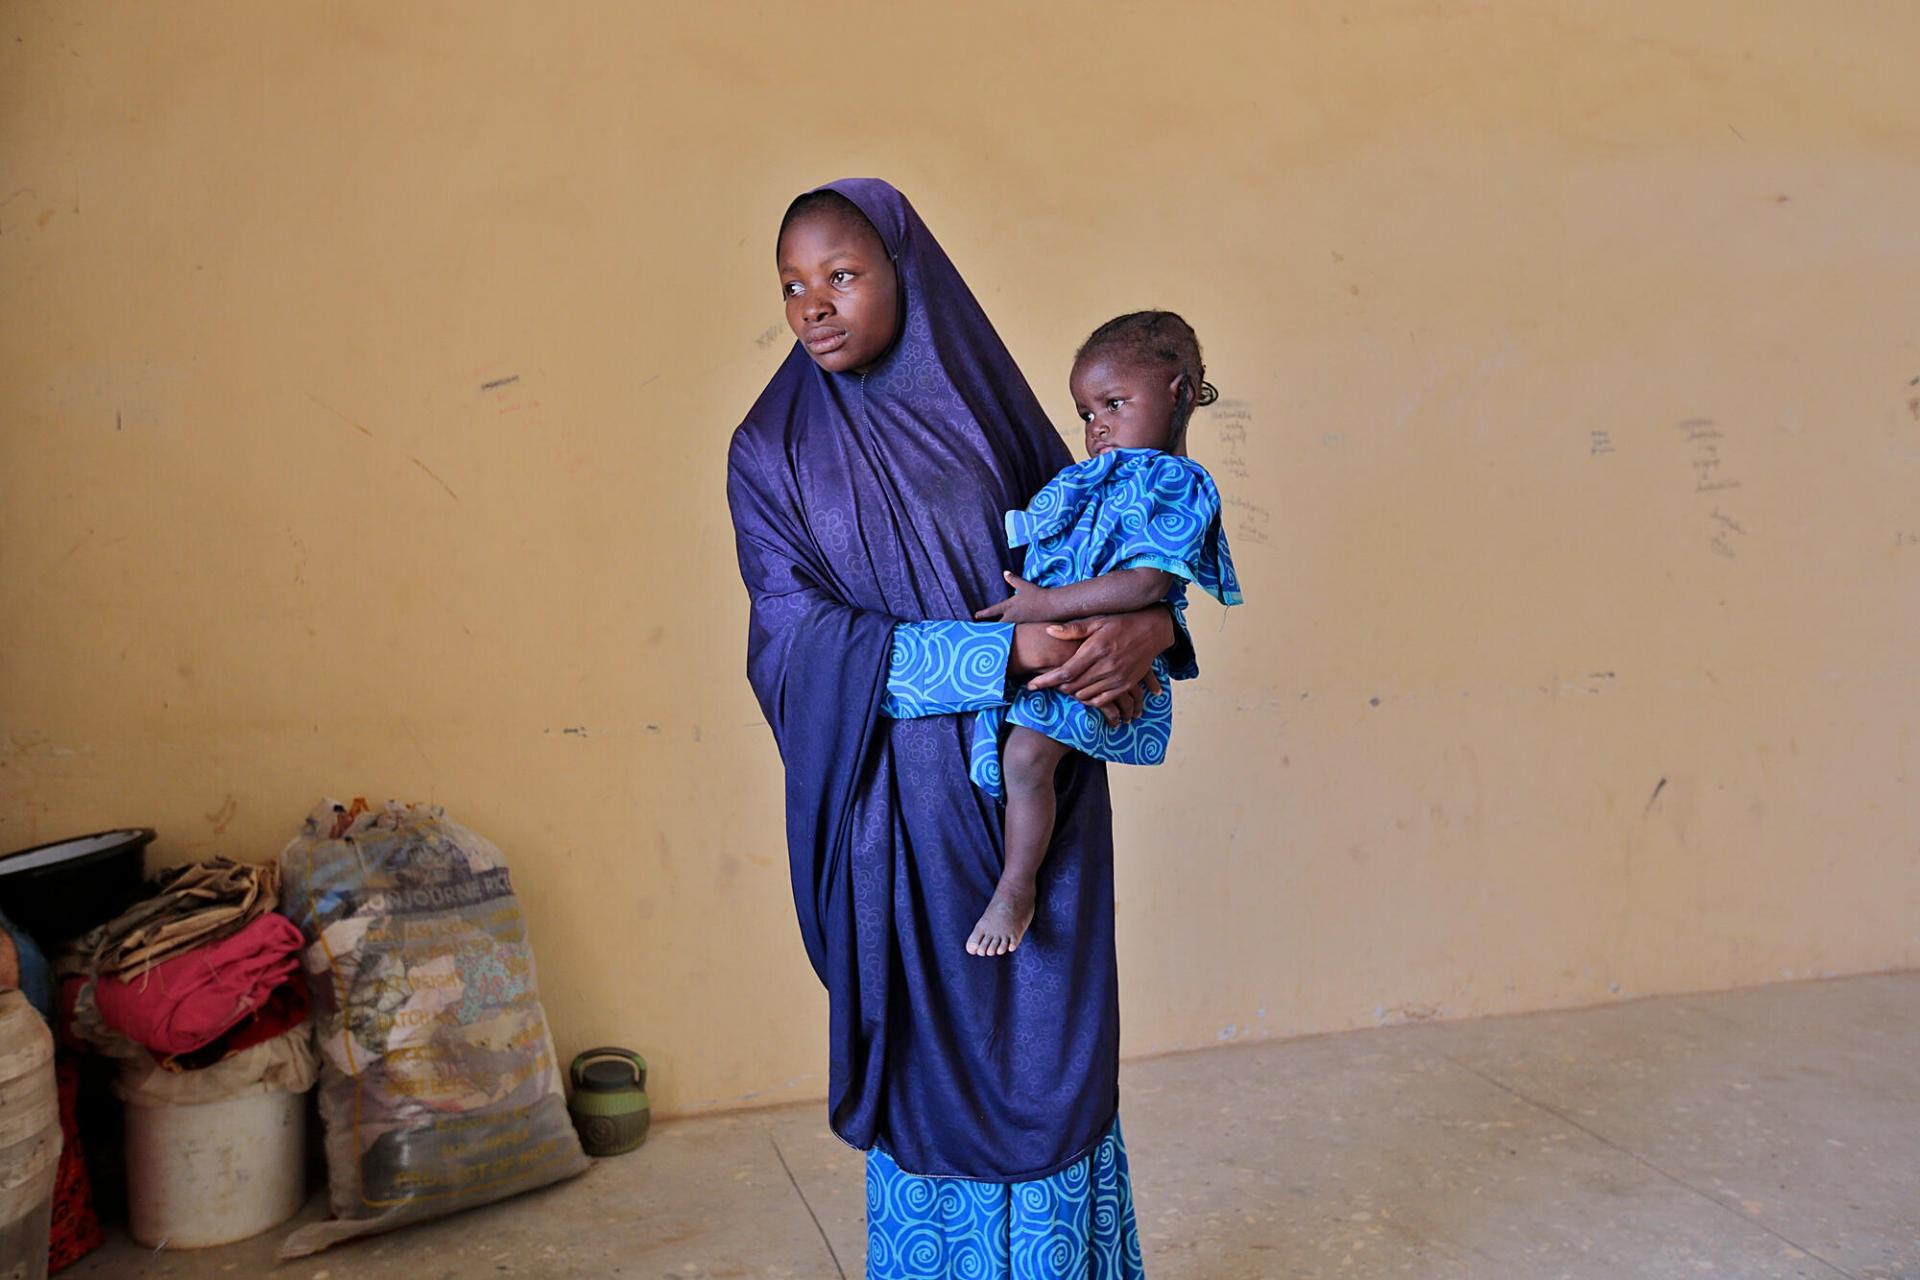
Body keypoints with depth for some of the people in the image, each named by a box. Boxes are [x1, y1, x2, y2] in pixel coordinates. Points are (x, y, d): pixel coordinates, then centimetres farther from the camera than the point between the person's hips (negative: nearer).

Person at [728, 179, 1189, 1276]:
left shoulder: (988, 413, 5)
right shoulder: (771, 453, 0)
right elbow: (798, 637, -10)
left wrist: (1149, 624, -16)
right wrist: (1004, 657, -19)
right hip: (901, 820, -1)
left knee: (1052, 1053, 8)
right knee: (933, 1061, 7)